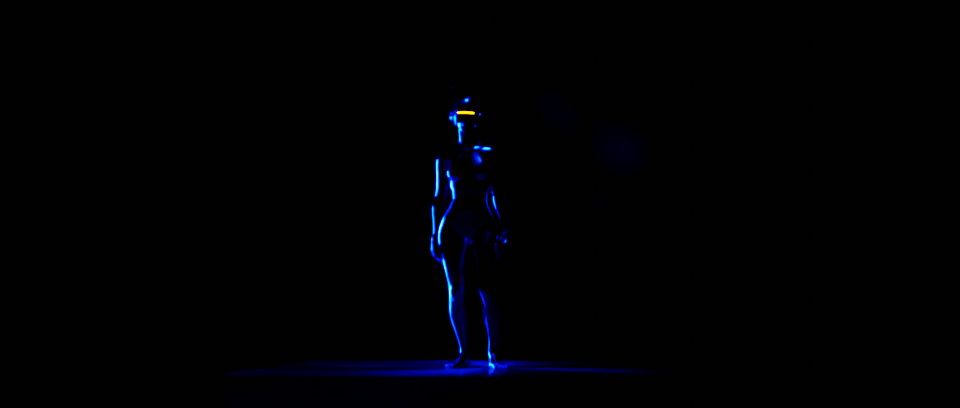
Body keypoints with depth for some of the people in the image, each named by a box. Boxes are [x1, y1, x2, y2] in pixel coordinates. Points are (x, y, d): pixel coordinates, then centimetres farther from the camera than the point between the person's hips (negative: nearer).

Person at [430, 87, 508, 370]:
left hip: (481, 226, -2)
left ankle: (492, 353, -2)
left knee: (487, 288, -9)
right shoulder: (445, 158, 10)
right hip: (453, 225, 2)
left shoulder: (488, 154, 5)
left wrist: (500, 229, -7)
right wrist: (436, 233, 6)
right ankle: (463, 353, 9)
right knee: (455, 290, 1)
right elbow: (438, 198, 12)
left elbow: (495, 194, 2)